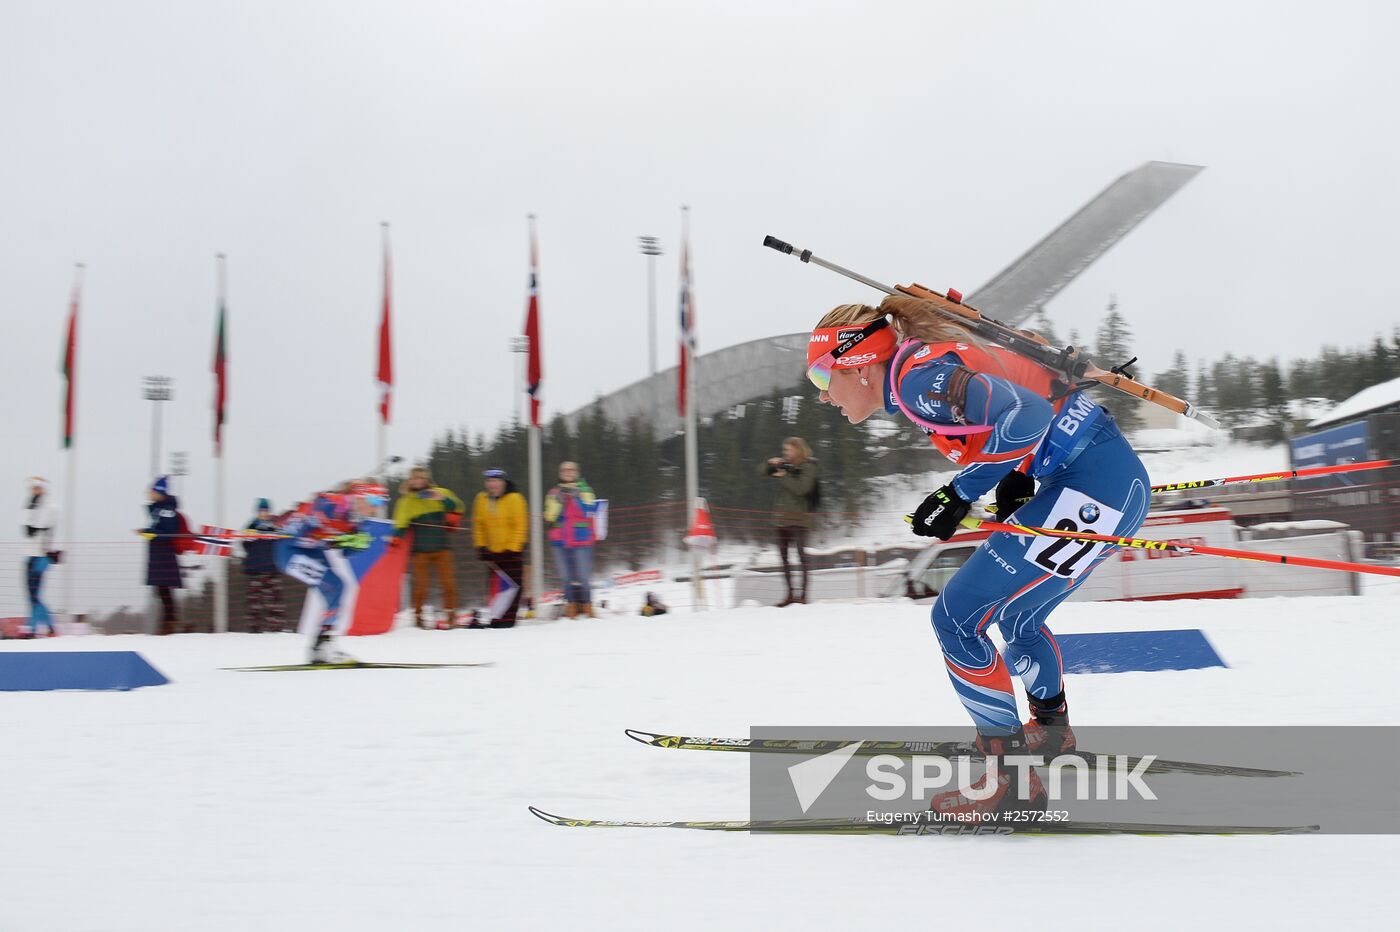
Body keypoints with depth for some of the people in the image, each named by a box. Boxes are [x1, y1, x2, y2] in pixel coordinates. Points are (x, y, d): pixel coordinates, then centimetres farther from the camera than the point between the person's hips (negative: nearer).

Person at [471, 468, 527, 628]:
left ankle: (508, 619, -3)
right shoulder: (481, 499, 2)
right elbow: (478, 525, 8)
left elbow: (520, 526, -11)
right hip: (492, 550, 4)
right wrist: (481, 547, 2)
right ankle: (497, 618, 11)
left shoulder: (514, 498, -12)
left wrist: (512, 548, -15)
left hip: (512, 549, -4)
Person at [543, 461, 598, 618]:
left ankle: (587, 605, 2)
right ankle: (571, 606, 5)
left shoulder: (584, 490, 8)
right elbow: (549, 517, 3)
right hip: (560, 541, 2)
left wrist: (576, 496, -14)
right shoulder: (554, 493, 13)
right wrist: (558, 501, -8)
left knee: (583, 576, -7)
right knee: (566, 576, -1)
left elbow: (589, 511, -7)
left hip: (581, 540, -2)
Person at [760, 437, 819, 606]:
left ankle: (803, 593, -6)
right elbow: (763, 471, 17)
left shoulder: (808, 467, -5)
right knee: (783, 556, 7)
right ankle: (790, 594, 11)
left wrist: (784, 477, -12)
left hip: (798, 517, -7)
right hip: (781, 516, 7)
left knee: (801, 554, -7)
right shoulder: (785, 465, 13)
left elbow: (801, 488, -18)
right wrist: (771, 463, -2)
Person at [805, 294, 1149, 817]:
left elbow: (1024, 415, -26)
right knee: (1015, 617, 28)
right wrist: (1019, 477, 10)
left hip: (1090, 491, -10)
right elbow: (1023, 397, 22)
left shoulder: (916, 377, -15)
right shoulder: (929, 364, 14)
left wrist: (961, 494, -16)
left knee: (957, 621, -5)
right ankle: (1052, 731, 49)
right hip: (1115, 479, 10)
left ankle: (1010, 780, 1)